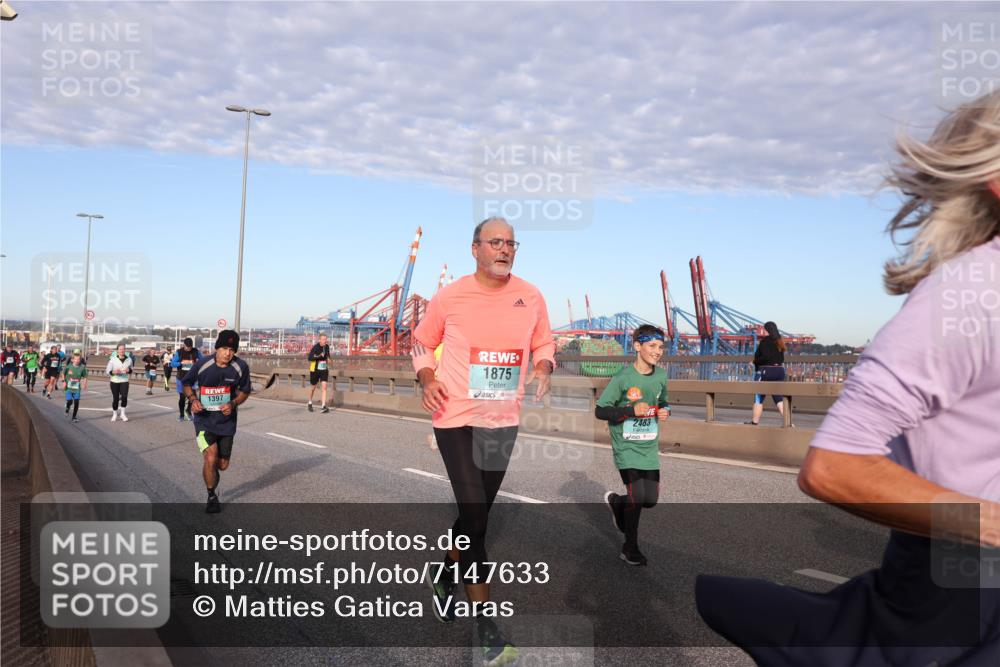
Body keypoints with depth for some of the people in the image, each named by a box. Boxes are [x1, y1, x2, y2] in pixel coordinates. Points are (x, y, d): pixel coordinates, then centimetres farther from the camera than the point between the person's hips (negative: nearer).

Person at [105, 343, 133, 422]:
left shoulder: (129, 359, 2)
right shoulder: (113, 359, -5)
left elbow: (131, 370, 16)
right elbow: (107, 371, -1)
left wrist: (129, 370, -7)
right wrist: (113, 372, -21)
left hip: (124, 381, 1)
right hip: (114, 381, -1)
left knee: (124, 397, -17)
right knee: (115, 398, 3)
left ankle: (122, 413, 0)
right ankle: (115, 414, 23)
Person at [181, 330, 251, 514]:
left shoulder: (241, 367, -11)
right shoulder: (202, 365, -14)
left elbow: (245, 391, 4)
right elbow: (186, 383, 4)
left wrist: (233, 404, -15)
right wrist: (193, 399, -14)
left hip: (226, 421, 2)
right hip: (204, 419, -2)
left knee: (223, 464, 11)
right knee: (210, 458, -17)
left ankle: (212, 476, 49)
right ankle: (212, 496, 8)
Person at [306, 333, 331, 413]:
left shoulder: (327, 346, 2)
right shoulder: (315, 347, -16)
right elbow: (310, 358, -24)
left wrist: (328, 359, 5)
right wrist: (319, 356, -36)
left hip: (324, 369, 3)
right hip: (315, 369, -3)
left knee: (324, 386, -13)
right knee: (313, 387, 12)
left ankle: (324, 406, -17)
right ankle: (310, 403, 38)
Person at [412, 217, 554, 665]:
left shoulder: (530, 296, 1)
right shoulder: (449, 297, -6)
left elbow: (543, 344, 15)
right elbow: (423, 343, 8)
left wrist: (542, 369, -7)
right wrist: (427, 380, -10)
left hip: (504, 421, 4)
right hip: (456, 418, -4)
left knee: (477, 513, 18)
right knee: (474, 516, -10)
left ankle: (445, 575, 46)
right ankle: (485, 620, 3)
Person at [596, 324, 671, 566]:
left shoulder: (661, 376, 3)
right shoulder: (623, 377, -15)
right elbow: (600, 411, -14)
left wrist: (665, 412, -2)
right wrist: (632, 411, -23)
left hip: (650, 448, 6)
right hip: (626, 446, -6)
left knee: (651, 500, 4)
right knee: (637, 496, -12)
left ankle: (615, 501, 37)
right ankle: (630, 548, 14)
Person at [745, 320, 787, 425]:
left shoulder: (765, 340, -12)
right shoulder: (779, 341, 12)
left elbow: (766, 356, -22)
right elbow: (781, 359, 14)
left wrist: (756, 361, -7)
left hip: (765, 370, -7)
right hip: (779, 370, 7)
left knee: (758, 398, 5)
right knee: (779, 398, 5)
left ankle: (755, 421, 11)